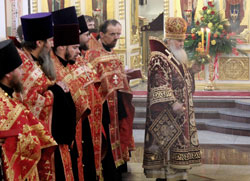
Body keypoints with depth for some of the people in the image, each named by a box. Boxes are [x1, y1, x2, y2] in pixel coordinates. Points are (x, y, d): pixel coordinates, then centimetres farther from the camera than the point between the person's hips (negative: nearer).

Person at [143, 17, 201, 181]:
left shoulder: (178, 58, 16)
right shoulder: (159, 59, -13)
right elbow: (160, 85, -22)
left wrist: (191, 71, 9)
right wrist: (172, 103, -28)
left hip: (182, 113, 9)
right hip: (165, 114, -9)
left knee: (180, 146, 11)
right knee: (166, 143, -7)